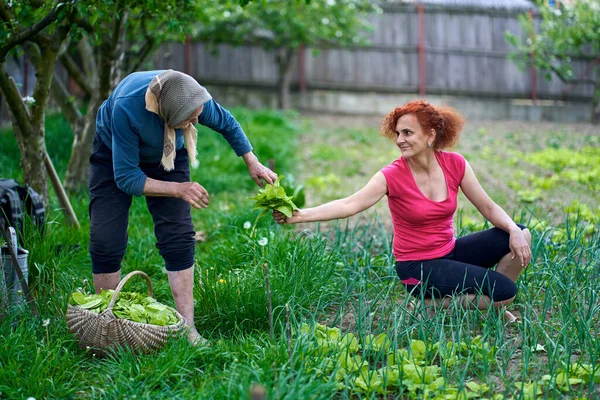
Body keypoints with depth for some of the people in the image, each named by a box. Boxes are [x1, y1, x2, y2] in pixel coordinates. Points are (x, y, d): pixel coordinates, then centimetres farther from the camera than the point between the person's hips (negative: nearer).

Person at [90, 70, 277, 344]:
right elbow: (126, 178, -34)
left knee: (178, 238, -11)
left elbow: (227, 124, -5)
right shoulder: (125, 108, -42)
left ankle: (187, 328, -10)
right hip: (115, 158, -3)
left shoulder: (196, 98, -31)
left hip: (168, 157, 3)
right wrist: (179, 189, -39)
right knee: (106, 241, -12)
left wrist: (253, 163, -8)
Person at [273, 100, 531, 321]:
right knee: (505, 291, -18)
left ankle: (493, 303, 9)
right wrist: (300, 215, -41)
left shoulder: (454, 164, -6)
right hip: (419, 267, -5)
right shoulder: (394, 176, -17)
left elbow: (487, 207, -1)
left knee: (521, 236, -9)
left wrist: (514, 229, -20)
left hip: (450, 251, 5)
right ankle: (432, 303, 2)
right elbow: (350, 205, -28)